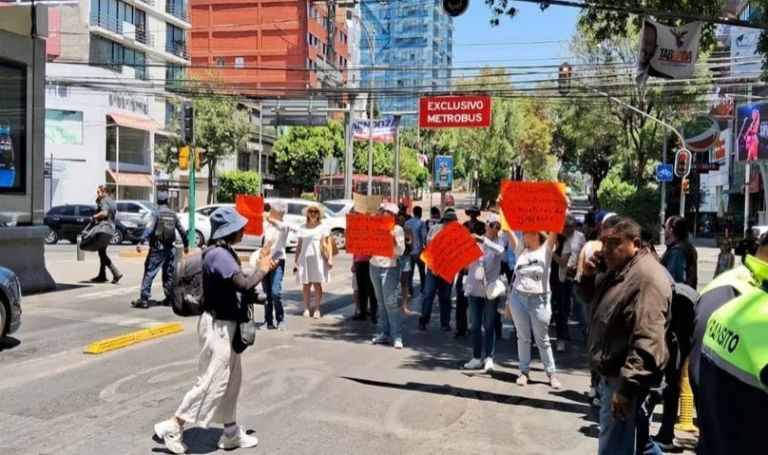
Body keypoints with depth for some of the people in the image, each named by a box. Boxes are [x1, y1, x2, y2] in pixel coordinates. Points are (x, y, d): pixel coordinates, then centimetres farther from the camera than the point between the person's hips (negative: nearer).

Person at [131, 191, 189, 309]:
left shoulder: (156, 213, -5)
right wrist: (186, 244, 27)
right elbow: (182, 231, 16)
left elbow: (149, 229, -19)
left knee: (149, 272, -5)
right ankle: (170, 298, 15)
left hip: (158, 247, -5)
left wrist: (141, 242, -25)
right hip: (170, 248, 5)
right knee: (169, 274, 12)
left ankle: (144, 299, -9)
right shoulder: (173, 214, 11)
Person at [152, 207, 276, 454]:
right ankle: (172, 427, 8)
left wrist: (261, 264, 4)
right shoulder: (219, 255, -21)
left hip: (226, 324, 11)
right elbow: (244, 285, -28)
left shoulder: (224, 253, 11)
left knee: (232, 378, 16)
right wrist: (262, 269, -11)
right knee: (213, 381, -3)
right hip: (218, 325, -11)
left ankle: (231, 432, 27)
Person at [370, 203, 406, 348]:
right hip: (375, 266, 6)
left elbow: (400, 251, -9)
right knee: (381, 301, 9)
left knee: (390, 301, -10)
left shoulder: (397, 229, -3)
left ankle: (397, 335, -7)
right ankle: (385, 333, 16)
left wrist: (393, 239, -22)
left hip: (390, 267, -6)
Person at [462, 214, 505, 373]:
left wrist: (483, 240, -34)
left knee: (489, 325, -1)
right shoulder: (474, 241, 5)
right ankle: (477, 358, 15)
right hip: (475, 287, 3)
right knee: (475, 325, 7)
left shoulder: (498, 242, -1)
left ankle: (489, 358, 5)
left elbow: (500, 250, -25)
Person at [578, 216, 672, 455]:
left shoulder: (647, 278, -22)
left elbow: (646, 341, -28)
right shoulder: (616, 269, 9)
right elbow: (592, 299, 23)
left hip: (624, 377, -9)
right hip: (612, 372, 9)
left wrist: (627, 385, -29)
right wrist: (588, 276, 2)